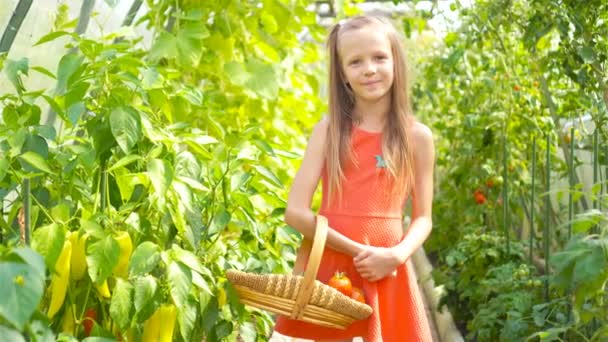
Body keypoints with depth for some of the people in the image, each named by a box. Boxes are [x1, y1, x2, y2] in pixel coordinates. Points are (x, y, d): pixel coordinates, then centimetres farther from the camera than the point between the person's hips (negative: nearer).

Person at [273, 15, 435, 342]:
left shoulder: (417, 136, 1)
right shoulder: (328, 130, -1)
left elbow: (423, 217, 5)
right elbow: (295, 211, -7)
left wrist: (396, 255, -14)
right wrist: (358, 250, -14)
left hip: (386, 273, 0)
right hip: (330, 268, 0)